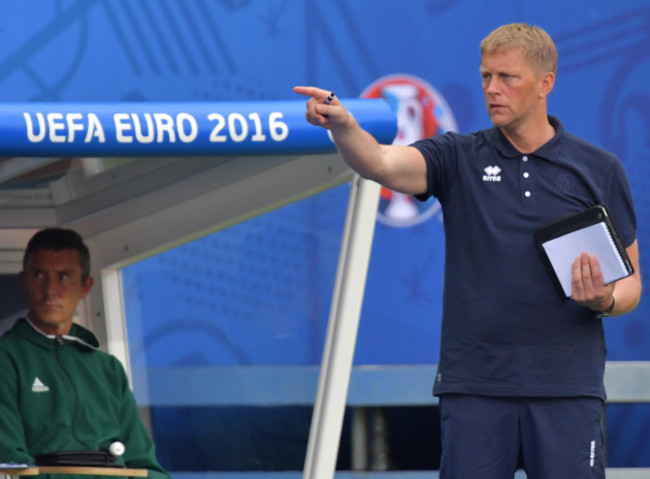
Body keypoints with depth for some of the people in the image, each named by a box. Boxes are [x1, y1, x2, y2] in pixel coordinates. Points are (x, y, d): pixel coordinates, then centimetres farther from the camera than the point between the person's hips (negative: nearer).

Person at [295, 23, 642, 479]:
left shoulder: (600, 169, 6)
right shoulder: (458, 159, 5)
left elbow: (630, 281, 10)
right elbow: (382, 163, -14)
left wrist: (605, 301, -13)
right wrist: (342, 125, -35)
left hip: (568, 389, 0)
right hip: (474, 387, 0)